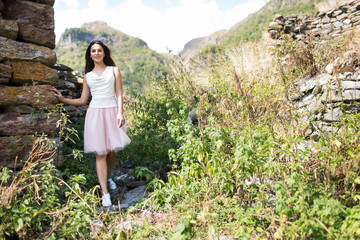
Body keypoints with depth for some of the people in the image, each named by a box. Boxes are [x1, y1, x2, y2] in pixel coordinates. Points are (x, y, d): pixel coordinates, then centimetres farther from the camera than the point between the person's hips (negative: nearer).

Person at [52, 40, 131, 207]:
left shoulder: (114, 71, 11)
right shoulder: (88, 76, 16)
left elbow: (119, 94, 3)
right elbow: (83, 100, 16)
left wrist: (120, 113, -9)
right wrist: (63, 99, 7)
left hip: (112, 112, 0)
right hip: (95, 113, 1)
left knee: (111, 151, 6)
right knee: (100, 153, -5)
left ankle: (107, 178, 34)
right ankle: (105, 193, -4)